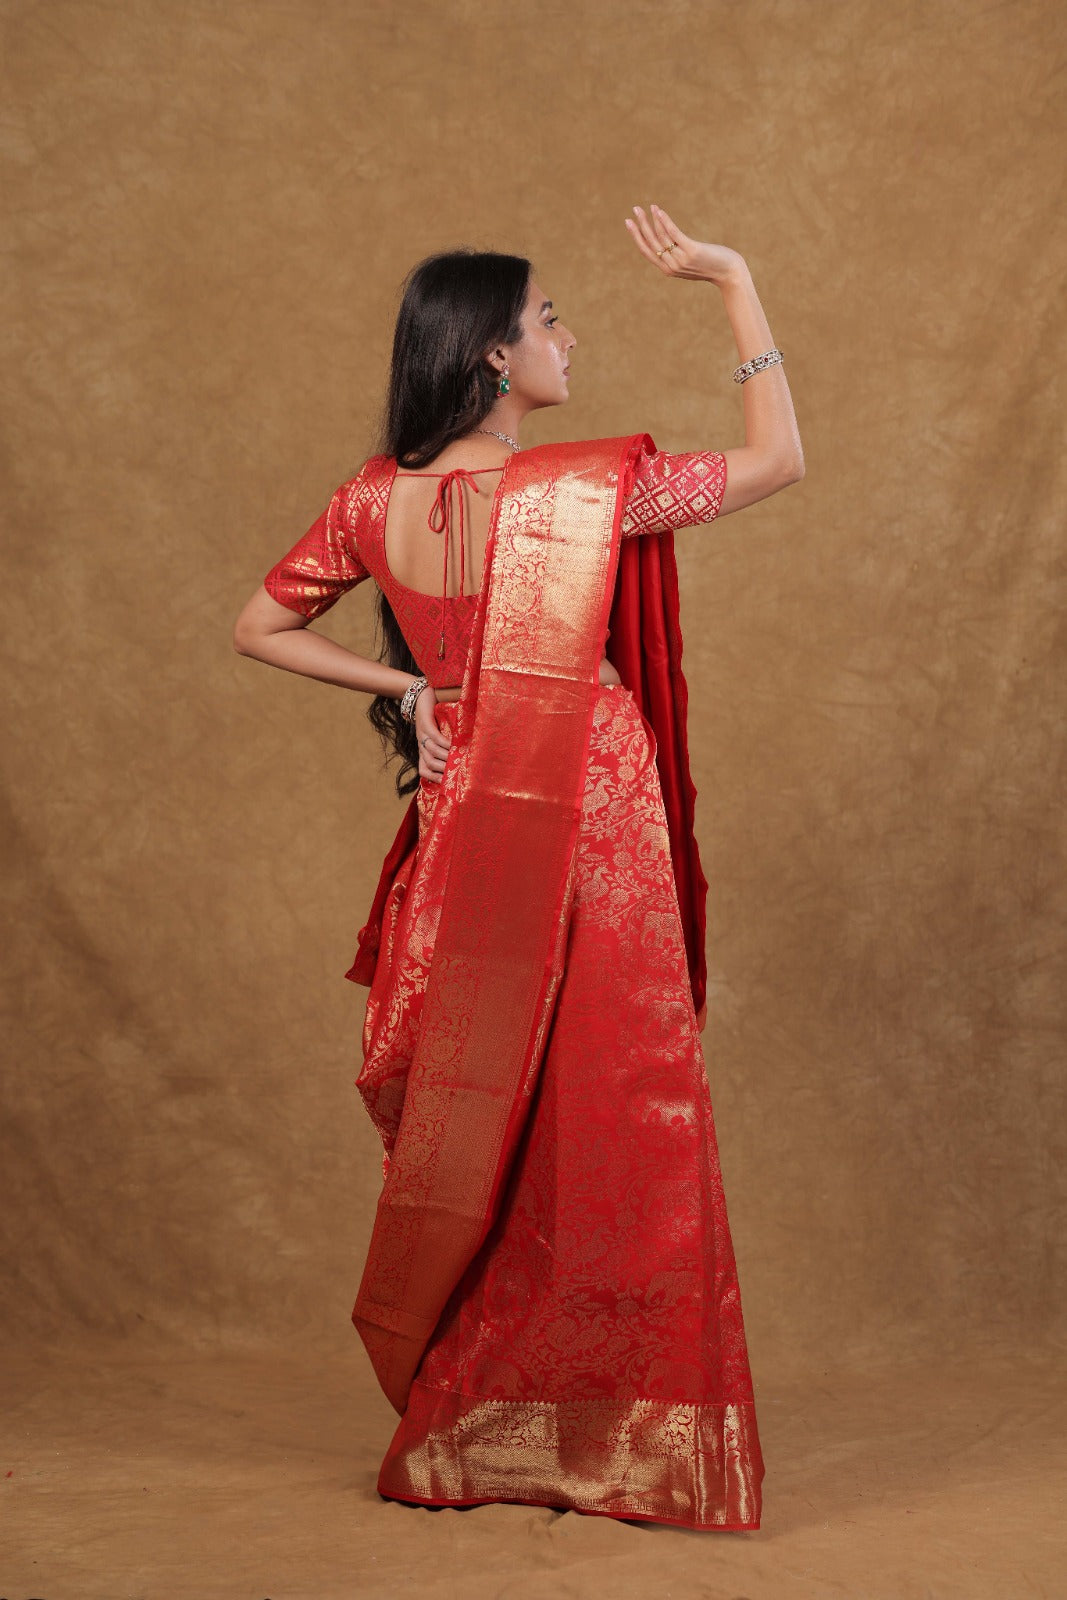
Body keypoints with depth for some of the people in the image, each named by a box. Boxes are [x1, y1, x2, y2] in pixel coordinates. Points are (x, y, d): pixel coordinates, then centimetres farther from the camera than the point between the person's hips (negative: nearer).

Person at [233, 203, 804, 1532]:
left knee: (479, 1136, 15)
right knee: (604, 1132, 4)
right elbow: (778, 460, -5)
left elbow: (263, 628, 10)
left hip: (464, 829, 6)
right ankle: (608, 1447, 12)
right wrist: (736, 284, -2)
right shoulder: (584, 490, -16)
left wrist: (402, 688, 6)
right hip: (587, 839, -6)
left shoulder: (375, 500, -1)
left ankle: (464, 1436, 26)